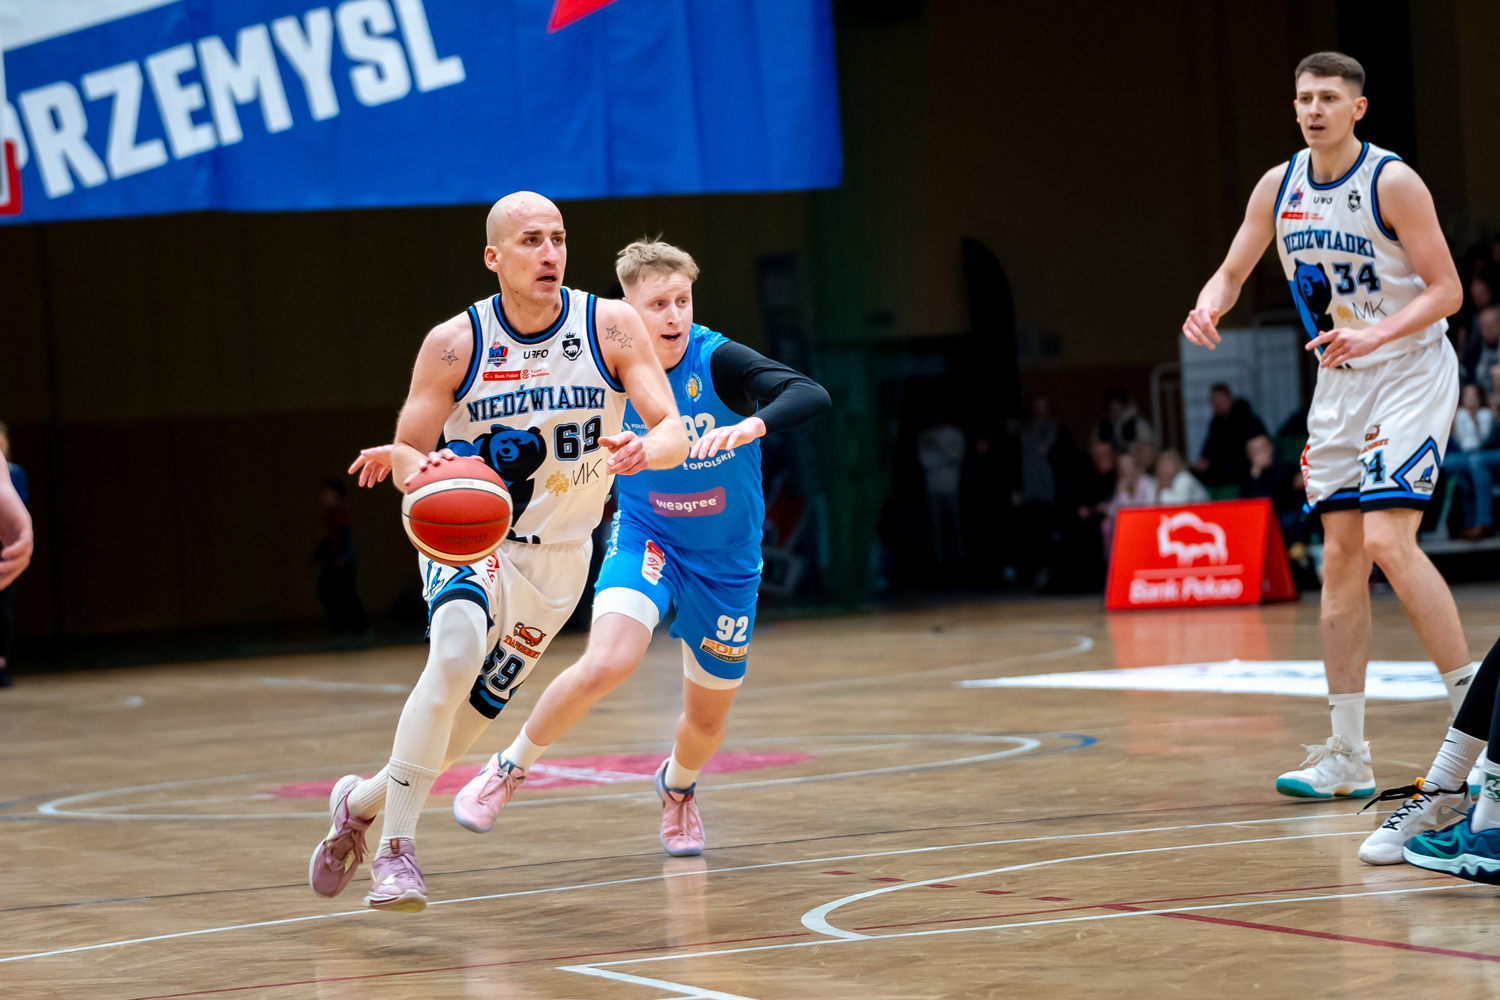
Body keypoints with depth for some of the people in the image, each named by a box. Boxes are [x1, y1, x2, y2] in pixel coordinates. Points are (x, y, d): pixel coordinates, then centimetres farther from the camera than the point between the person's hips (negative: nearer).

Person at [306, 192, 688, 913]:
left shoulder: (609, 327, -10)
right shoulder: (455, 344, -11)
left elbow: (674, 433, -15)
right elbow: (404, 453, -4)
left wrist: (642, 451, -39)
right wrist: (422, 470, -29)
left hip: (556, 557, 2)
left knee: (463, 725, 6)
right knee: (457, 650, -34)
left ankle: (361, 802, 37)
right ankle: (395, 847, -28)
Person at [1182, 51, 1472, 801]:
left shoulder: (1392, 183, -15)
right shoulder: (1279, 187, 3)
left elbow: (1447, 290, -15)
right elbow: (1232, 273, 11)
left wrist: (1377, 333, -30)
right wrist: (1208, 307, -12)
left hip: (1410, 371, -6)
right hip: (1339, 381, 7)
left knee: (1388, 541, -20)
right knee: (1341, 558, 4)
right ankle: (1347, 757, 7)